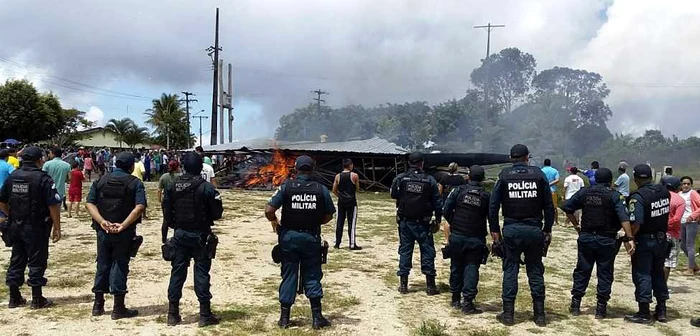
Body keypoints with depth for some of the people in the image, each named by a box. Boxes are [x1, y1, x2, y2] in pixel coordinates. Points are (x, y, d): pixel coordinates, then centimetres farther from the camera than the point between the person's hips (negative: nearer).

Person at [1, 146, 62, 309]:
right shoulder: (43, 178, -14)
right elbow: (53, 205, -16)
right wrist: (57, 228, -10)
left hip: (15, 227, 6)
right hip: (36, 228, -6)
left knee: (16, 260, 15)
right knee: (37, 261, 2)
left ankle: (14, 297, 22)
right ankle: (37, 299, 8)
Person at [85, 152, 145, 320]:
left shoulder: (101, 180, 8)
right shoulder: (135, 183, -4)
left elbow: (89, 203, -3)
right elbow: (139, 207, -18)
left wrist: (102, 221, -12)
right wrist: (123, 225, -19)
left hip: (103, 231, 3)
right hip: (124, 233, -3)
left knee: (102, 266, 15)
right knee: (120, 267, 3)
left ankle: (98, 305, 23)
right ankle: (118, 308, 7)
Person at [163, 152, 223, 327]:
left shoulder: (173, 186, 0)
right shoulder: (206, 187, -14)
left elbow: (166, 212, 4)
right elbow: (217, 213, -9)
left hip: (180, 234, 4)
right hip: (200, 235, -4)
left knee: (177, 272, 10)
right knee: (201, 273, 1)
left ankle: (173, 313, 16)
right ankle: (205, 314, 5)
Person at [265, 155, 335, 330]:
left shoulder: (286, 186, -8)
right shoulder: (321, 189, -4)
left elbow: (269, 210, -13)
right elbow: (329, 215, 2)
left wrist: (274, 222, 7)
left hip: (289, 237, 0)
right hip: (311, 237, 0)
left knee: (289, 276, 9)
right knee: (312, 276, 10)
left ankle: (284, 318, 16)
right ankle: (317, 317, 12)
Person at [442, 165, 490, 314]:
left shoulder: (458, 191, -3)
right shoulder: (487, 197, -2)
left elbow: (446, 211, -4)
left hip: (457, 236, 1)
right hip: (476, 239, -1)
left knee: (456, 267, 14)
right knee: (471, 269, 1)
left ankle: (456, 299, 25)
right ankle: (468, 302, -6)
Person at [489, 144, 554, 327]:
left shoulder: (504, 175, 0)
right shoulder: (538, 174, 1)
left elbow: (493, 204, -2)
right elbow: (549, 205, 2)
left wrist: (494, 229, 5)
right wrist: (548, 229, 9)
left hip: (511, 229, -1)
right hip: (534, 229, 1)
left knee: (510, 269, 6)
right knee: (535, 271, 10)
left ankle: (508, 314, 8)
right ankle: (539, 315, 15)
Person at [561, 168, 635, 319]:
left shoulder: (584, 193, 2)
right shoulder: (614, 196, -8)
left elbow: (567, 208, 4)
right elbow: (624, 218, -18)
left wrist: (576, 225, 11)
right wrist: (629, 238, -19)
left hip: (586, 237, 3)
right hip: (607, 240, -3)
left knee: (582, 271, 12)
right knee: (605, 273, 7)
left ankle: (575, 305, 16)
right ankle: (601, 309, 11)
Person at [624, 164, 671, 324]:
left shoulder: (638, 197, -22)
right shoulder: (664, 192, 0)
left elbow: (635, 224, -27)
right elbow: (666, 213, 10)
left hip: (644, 241, -7)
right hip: (661, 239, 7)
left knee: (642, 275, 2)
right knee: (658, 274, 18)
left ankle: (644, 313, 7)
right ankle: (661, 310, 26)